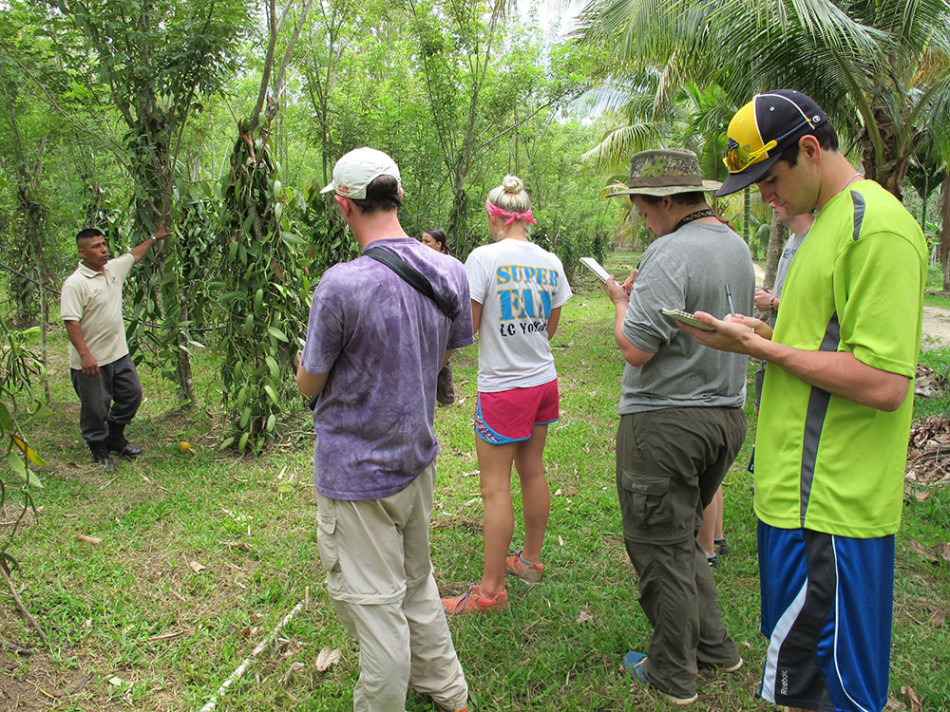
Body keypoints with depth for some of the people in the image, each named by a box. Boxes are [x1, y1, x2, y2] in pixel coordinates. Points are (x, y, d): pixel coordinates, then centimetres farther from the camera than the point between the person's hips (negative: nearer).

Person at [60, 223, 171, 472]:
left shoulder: (113, 269, 6)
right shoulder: (74, 284, -17)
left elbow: (135, 255, 27)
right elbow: (71, 323, -21)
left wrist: (154, 237, 35)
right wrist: (84, 355, -28)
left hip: (119, 354, 8)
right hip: (91, 361, -8)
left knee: (132, 394, 16)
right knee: (95, 409, 5)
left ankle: (115, 439, 36)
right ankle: (99, 451, 24)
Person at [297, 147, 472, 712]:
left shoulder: (341, 285, -24)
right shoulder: (451, 273, -4)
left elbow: (309, 383, -11)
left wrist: (309, 359, 8)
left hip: (356, 473, -7)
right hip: (419, 457, 7)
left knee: (375, 606, 8)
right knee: (417, 583, 24)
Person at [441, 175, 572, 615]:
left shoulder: (485, 257, -15)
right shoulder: (550, 263, 3)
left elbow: (467, 326, -14)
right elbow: (550, 328, 12)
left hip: (502, 387, -6)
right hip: (544, 381, 7)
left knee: (496, 487, 1)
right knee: (532, 472, 18)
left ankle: (491, 588, 11)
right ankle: (530, 560, 34)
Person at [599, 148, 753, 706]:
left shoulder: (671, 252, -19)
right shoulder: (738, 247, 10)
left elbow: (637, 348, -23)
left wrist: (621, 300, -3)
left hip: (666, 420, -9)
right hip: (727, 414, 9)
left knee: (661, 546, 6)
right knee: (683, 537, 23)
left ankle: (673, 674, 20)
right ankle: (714, 645, 33)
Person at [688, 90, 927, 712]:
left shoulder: (878, 227, -16)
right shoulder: (831, 221, 15)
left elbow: (883, 382, -23)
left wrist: (760, 348, -16)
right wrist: (768, 334, 6)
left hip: (829, 508, -10)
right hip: (805, 493, 10)